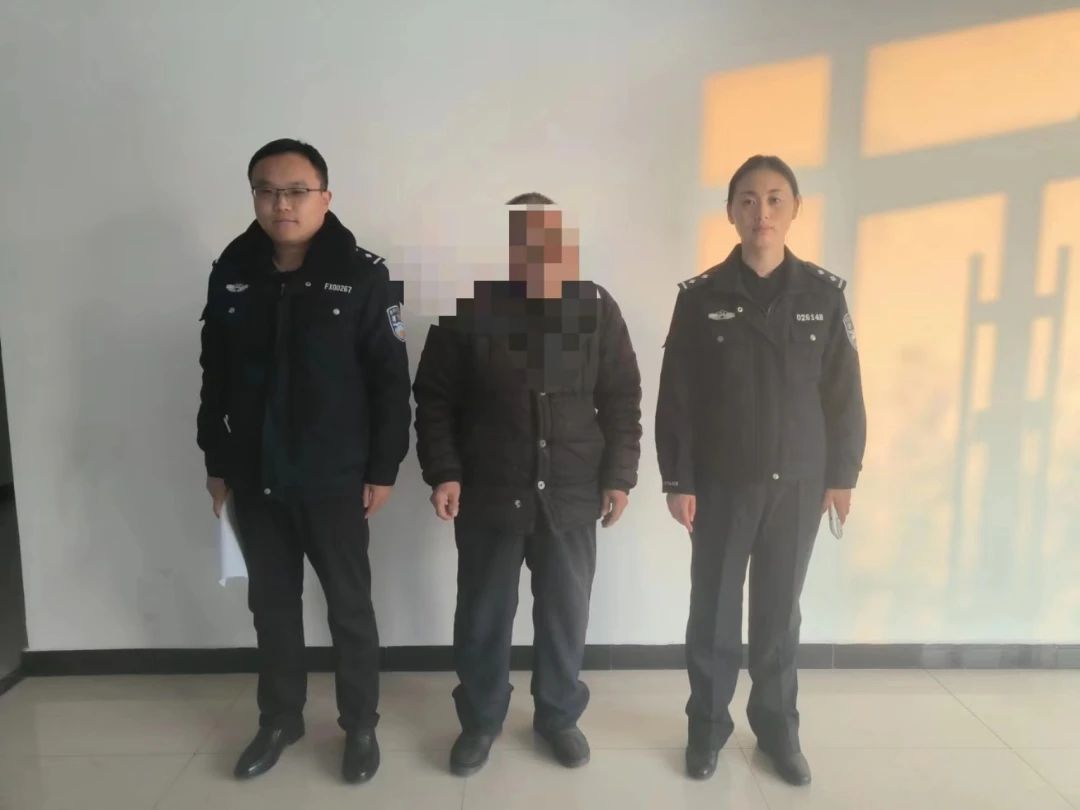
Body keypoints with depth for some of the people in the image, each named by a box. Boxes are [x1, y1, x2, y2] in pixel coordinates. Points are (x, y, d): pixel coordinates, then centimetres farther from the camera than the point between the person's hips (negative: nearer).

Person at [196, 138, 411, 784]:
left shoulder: (363, 275, -9)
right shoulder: (231, 273, 2)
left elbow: (391, 382, -8)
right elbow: (216, 376, 8)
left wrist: (382, 470, -9)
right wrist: (216, 461, 9)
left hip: (335, 481, -3)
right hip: (255, 479, 4)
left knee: (350, 606, 10)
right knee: (271, 603, 16)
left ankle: (361, 726, 29)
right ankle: (280, 720, 37)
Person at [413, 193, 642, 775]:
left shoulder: (595, 307, 2)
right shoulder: (468, 308, -3)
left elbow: (622, 398, 4)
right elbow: (433, 398, 0)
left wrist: (619, 475, 0)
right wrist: (442, 472, -8)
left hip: (571, 496, 1)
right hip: (487, 494, -1)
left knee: (565, 613, 13)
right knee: (483, 616, 11)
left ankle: (558, 715, 35)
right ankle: (480, 719, 33)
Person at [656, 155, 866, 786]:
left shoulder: (824, 294, 0)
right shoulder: (701, 296, -4)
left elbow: (844, 393, 3)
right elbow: (676, 397, -4)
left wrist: (843, 474, 2)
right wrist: (678, 481, -6)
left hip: (798, 484, 1)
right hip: (721, 484, -1)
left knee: (780, 612, 13)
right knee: (714, 611, 9)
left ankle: (778, 726, 31)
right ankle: (708, 725, 27)